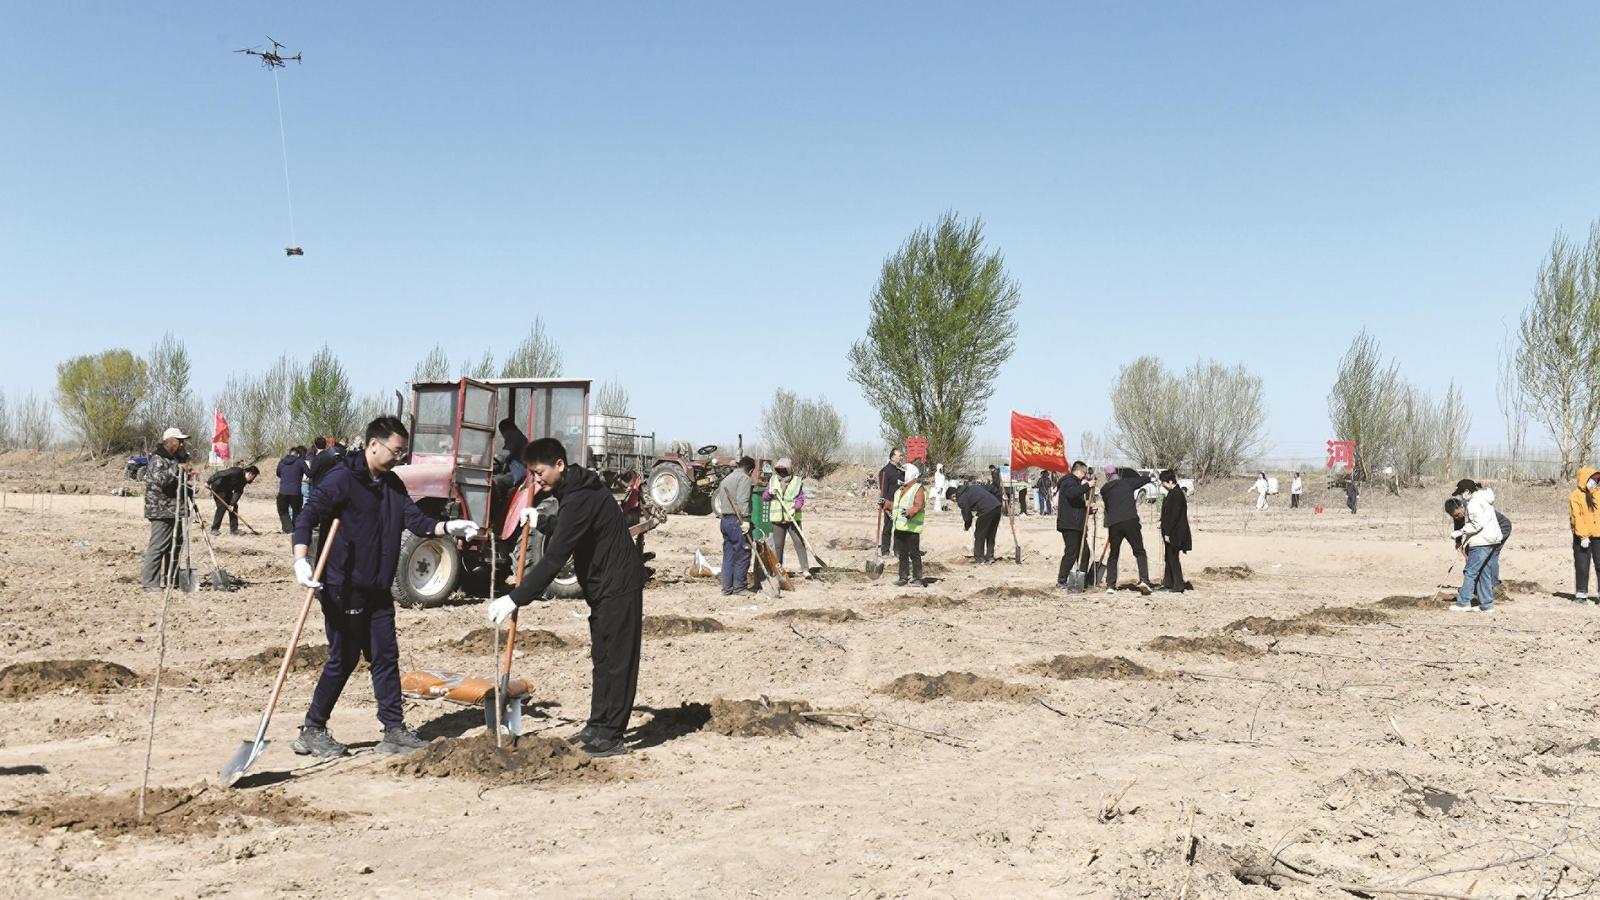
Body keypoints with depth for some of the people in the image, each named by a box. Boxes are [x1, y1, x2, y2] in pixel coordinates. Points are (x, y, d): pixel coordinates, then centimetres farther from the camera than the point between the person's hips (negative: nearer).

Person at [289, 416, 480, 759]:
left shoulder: (392, 484, 11)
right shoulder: (342, 479, -13)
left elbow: (415, 520, 6)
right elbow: (307, 518, -17)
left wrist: (448, 527, -10)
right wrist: (301, 560, -31)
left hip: (377, 590, 8)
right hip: (344, 589, -7)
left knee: (386, 657, 8)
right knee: (343, 661, 1)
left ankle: (394, 731, 14)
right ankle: (311, 731, 16)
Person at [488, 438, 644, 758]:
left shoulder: (579, 499, -24)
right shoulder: (574, 489, 8)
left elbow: (555, 558, -28)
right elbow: (563, 534, 23)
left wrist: (516, 598, -27)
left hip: (618, 585, -11)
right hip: (605, 585, 11)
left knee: (616, 660, -5)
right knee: (602, 658, 14)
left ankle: (611, 736, 0)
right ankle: (598, 726, 22)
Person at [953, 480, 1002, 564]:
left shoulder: (961, 500, 0)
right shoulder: (971, 487, 22)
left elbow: (968, 517, 4)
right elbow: (987, 487, 23)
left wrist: (966, 527, 24)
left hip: (987, 511, -8)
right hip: (997, 506, 8)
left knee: (979, 535, 9)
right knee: (991, 535, 20)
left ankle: (980, 559, 14)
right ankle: (989, 557, 26)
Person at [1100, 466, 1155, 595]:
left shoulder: (1104, 490, 15)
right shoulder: (1127, 483, 8)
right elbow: (1147, 479, 14)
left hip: (1113, 525, 2)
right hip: (1131, 521, -2)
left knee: (1113, 555, 17)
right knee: (1140, 552, 7)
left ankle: (1110, 585, 9)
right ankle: (1144, 580, -11)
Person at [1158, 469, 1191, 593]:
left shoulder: (1177, 494, -18)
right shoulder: (1172, 493, 13)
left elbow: (1174, 515, -22)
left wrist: (1168, 533, -21)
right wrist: (1166, 531, 18)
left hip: (1175, 532, -10)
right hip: (1170, 531, 10)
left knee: (1173, 558, -4)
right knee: (1169, 557, 15)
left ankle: (1179, 586, 1)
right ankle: (1168, 584, 23)